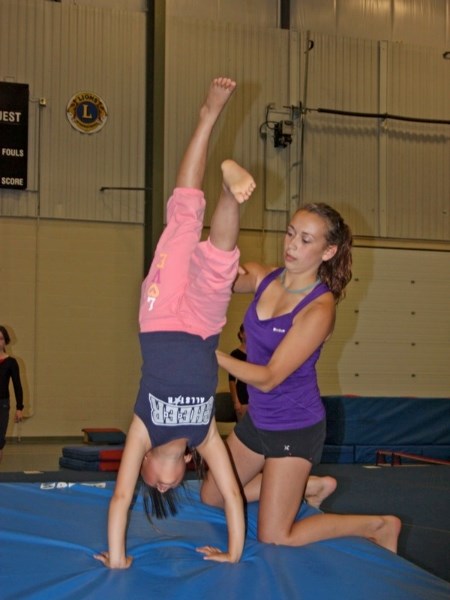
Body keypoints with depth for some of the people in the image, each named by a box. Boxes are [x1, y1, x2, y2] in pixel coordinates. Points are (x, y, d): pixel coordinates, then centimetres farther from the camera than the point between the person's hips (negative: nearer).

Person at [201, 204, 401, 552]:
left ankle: (380, 526, 14)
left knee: (275, 537, -2)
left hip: (295, 428, -7)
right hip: (258, 417, 7)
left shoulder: (319, 309, -23)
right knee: (212, 497, 18)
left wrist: (210, 354, -33)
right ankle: (308, 485, 30)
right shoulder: (261, 278, -4)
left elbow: (268, 378, -25)